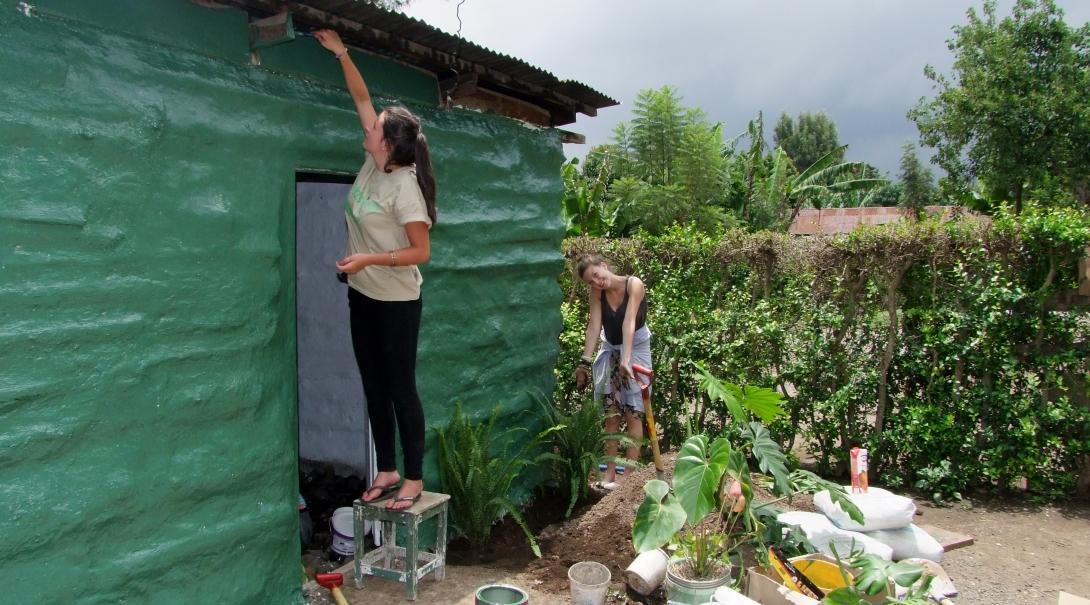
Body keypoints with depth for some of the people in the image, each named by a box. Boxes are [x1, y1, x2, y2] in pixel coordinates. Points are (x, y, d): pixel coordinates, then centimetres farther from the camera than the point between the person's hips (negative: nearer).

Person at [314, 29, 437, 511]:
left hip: (397, 301, -8)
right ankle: (387, 471, 23)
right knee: (374, 388, 12)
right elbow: (362, 97, 11)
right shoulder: (374, 162, 0)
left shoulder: (405, 186, -20)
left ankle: (414, 479, 11)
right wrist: (341, 53, 9)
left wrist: (369, 259, -25)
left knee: (401, 389, 0)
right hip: (363, 296, 8)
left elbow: (421, 252, -20)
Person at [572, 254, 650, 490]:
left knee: (632, 412, -6)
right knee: (611, 413, 5)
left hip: (636, 349, -4)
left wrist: (626, 360, -39)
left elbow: (629, 323, -32)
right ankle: (610, 472, 10)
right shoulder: (597, 293, -9)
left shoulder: (633, 284, -22)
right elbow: (594, 326, -14)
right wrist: (585, 361, -22)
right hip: (610, 350, 4)